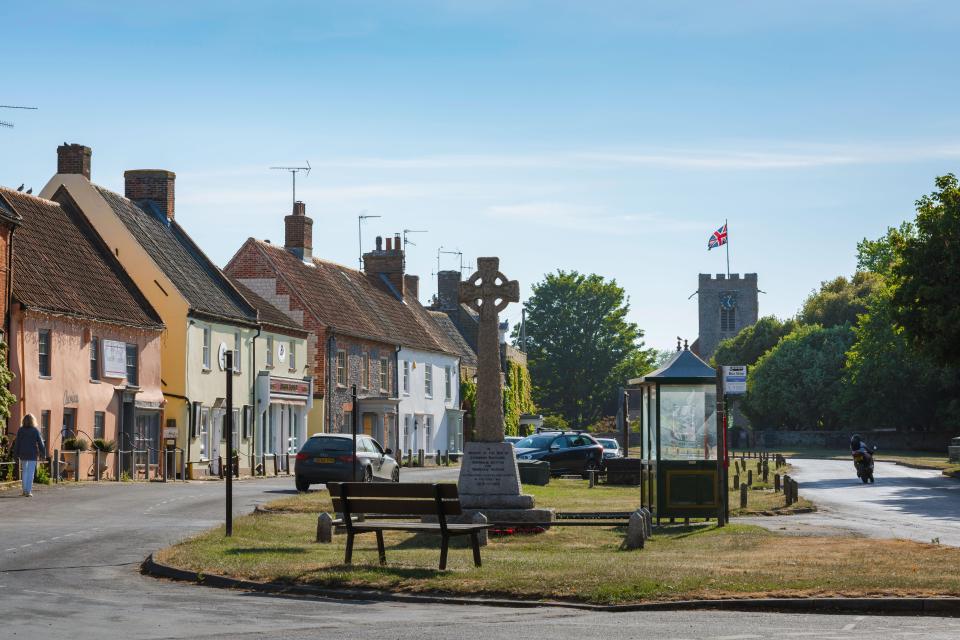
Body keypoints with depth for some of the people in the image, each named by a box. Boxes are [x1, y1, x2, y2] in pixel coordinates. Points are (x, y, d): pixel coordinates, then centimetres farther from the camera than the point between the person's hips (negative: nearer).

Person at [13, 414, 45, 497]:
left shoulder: (21, 430, -2)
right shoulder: (36, 430, -8)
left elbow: (17, 443, 0)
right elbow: (40, 443, -5)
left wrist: (16, 454, 6)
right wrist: (42, 453, 5)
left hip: (23, 454, 3)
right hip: (33, 454, -3)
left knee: (24, 472, 16)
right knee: (30, 473, 0)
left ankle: (25, 490, 18)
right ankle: (28, 491, -4)